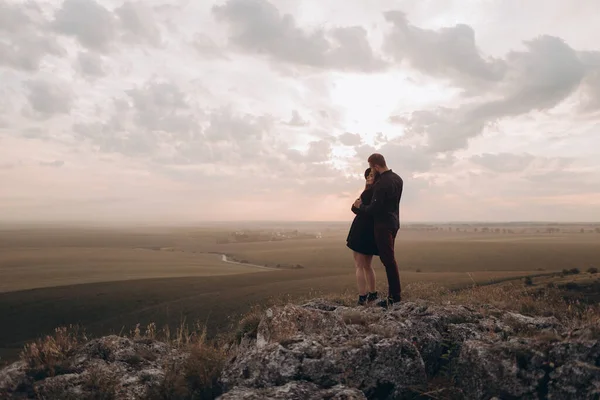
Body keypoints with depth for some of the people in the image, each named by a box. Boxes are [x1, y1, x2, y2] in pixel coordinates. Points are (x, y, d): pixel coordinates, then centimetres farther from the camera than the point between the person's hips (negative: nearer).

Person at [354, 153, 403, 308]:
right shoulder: (397, 178, 8)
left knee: (388, 259, -4)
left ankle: (395, 295, 2)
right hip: (393, 223, 9)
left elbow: (373, 209, -20)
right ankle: (395, 292, 22)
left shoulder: (381, 184, -22)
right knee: (389, 259, 16)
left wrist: (360, 206, -2)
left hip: (383, 225, -9)